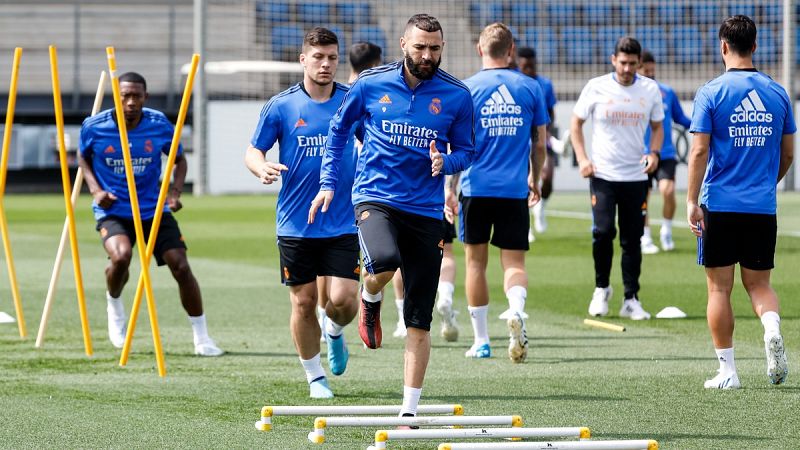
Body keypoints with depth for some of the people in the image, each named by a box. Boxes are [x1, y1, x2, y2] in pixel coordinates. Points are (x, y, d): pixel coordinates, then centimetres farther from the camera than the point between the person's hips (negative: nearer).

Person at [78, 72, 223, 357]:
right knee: (121, 255, -30)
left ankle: (201, 338, 7)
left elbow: (179, 160, 9)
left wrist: (175, 191, -8)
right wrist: (95, 189, -6)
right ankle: (114, 305, 4)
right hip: (113, 211, -2)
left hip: (154, 208, 2)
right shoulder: (94, 127, -10)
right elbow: (84, 158, 11)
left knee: (181, 266, -8)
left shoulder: (160, 125, -8)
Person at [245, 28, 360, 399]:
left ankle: (335, 330, 26)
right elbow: (253, 151, 3)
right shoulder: (281, 105, -1)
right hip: (296, 225, 0)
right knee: (303, 302, 3)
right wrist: (262, 167, -19)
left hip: (343, 224, 0)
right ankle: (314, 376, 21)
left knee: (343, 299, -11)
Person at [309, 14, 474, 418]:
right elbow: (339, 129, 15)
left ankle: (410, 409, 9)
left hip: (426, 209, 1)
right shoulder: (371, 84, 0)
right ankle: (370, 301, 4)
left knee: (419, 321, 0)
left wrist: (445, 162, -12)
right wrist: (329, 181, 10)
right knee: (384, 261, -34)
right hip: (375, 197, -1)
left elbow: (466, 151, 10)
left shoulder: (456, 96, 0)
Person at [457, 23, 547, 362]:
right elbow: (539, 142, 8)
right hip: (515, 191, 1)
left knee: (475, 262, 11)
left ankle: (481, 340, 15)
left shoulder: (467, 89, -2)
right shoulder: (529, 88, 3)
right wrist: (535, 180, 24)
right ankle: (517, 310, -27)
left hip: (476, 188, -1)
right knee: (514, 262, 5)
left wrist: (450, 188, 8)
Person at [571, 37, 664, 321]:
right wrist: (582, 158, -6)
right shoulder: (596, 87, -3)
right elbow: (576, 124, 7)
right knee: (603, 231, -15)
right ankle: (601, 288, 7)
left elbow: (657, 127, 15)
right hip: (603, 174, -2)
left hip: (636, 177, 2)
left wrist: (654, 153, -4)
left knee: (632, 239, 3)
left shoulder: (650, 90, 3)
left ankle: (631, 300, 11)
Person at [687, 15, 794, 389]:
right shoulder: (777, 93, 6)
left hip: (719, 205, -3)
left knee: (719, 287, 5)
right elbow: (787, 154, 12)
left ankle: (727, 371, 5)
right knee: (758, 283, 12)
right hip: (763, 207, 3)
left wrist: (692, 200, -7)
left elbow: (699, 151, -10)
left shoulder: (712, 92, -5)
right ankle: (772, 329, -18)